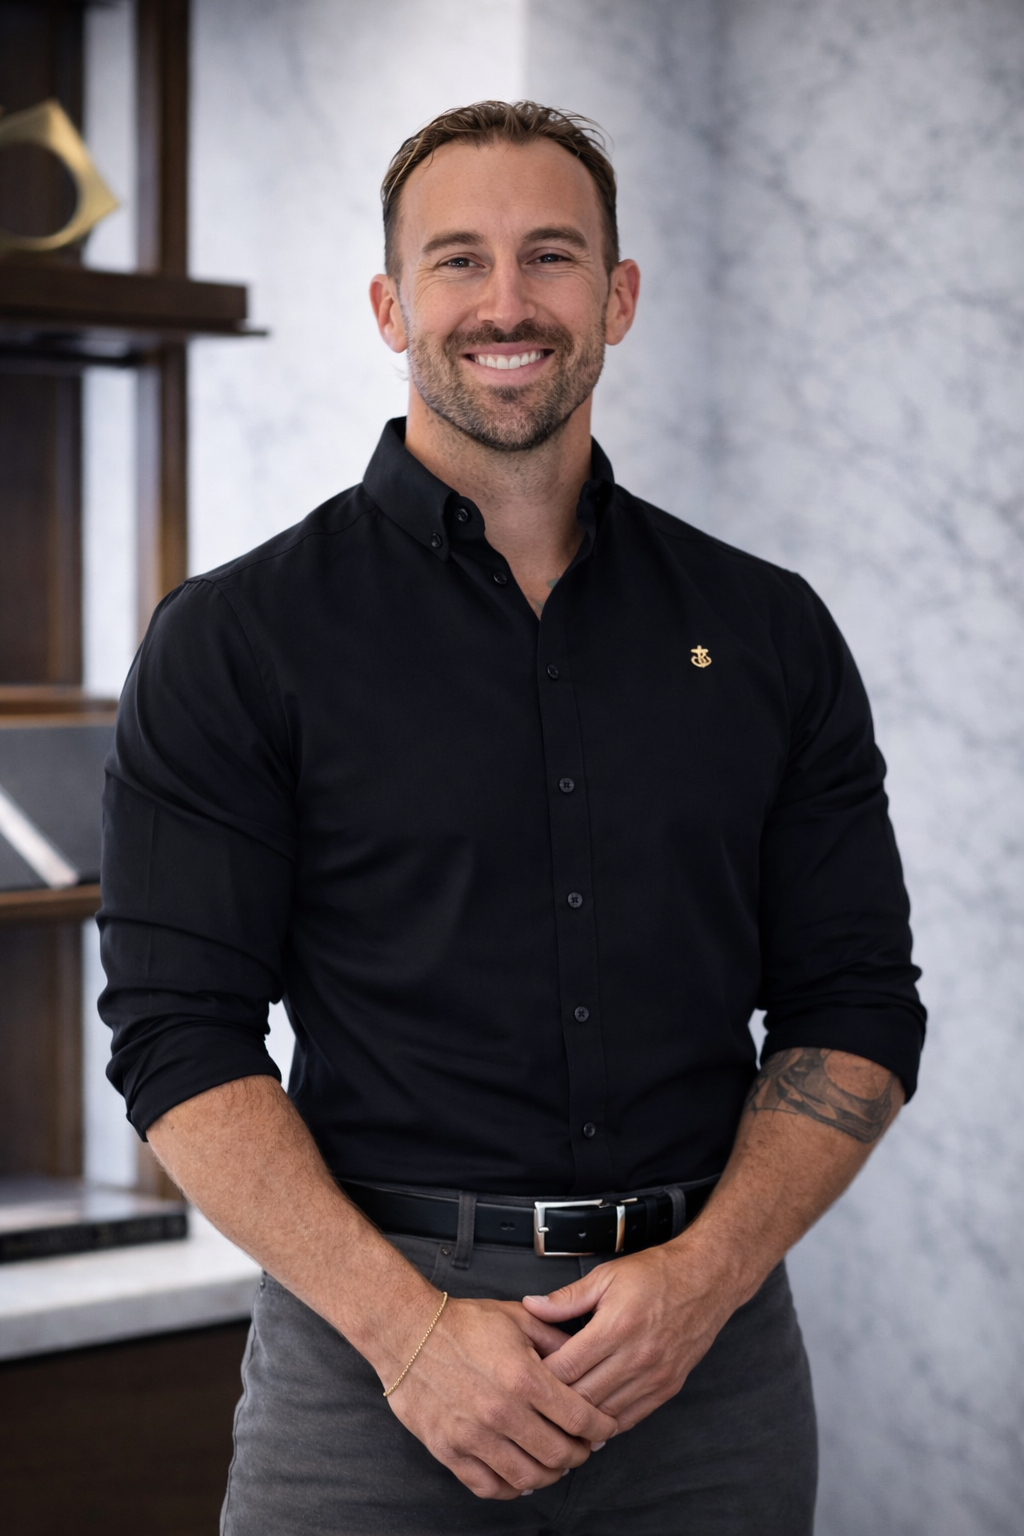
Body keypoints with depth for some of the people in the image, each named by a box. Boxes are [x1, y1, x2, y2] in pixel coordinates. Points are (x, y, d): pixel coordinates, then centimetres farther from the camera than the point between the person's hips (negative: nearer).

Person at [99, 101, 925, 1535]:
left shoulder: (768, 630, 6)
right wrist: (408, 1324, -17)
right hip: (368, 1336, -2)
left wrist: (705, 1273, -10)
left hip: (708, 1350, 3)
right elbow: (183, 1037, -7)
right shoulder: (235, 641, -2)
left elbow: (855, 1010, 6)